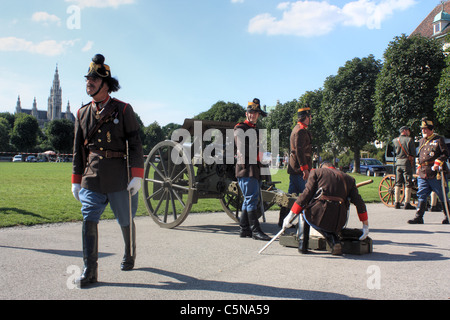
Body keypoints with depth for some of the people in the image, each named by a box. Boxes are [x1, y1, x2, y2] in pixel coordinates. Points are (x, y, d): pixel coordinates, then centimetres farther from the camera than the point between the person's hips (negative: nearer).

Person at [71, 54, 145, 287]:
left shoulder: (123, 110, -1)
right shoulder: (83, 113, 10)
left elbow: (135, 144, -4)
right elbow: (78, 149, 14)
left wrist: (137, 175, -12)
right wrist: (76, 180, 11)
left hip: (118, 177, -3)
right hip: (92, 177, 3)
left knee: (125, 221, 10)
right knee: (89, 219, -8)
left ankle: (129, 255, 35)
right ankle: (89, 270, -2)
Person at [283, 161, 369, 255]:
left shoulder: (316, 172, 12)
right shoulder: (348, 178, 22)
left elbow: (306, 194, 1)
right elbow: (359, 203, 18)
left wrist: (290, 216, 3)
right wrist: (366, 226, 24)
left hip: (317, 215, -3)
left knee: (303, 211, 29)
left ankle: (303, 245, 20)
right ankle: (335, 242, 6)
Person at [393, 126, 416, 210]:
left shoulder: (395, 140, 9)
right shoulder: (409, 139, -4)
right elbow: (413, 153, -3)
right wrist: (413, 165, 5)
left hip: (398, 163, 5)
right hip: (407, 163, -5)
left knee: (398, 184, 9)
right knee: (408, 184, -2)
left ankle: (397, 203, 11)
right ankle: (407, 203, -4)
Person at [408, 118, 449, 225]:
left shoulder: (438, 140, 0)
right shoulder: (421, 141, 19)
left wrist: (438, 163, -17)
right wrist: (419, 167, 20)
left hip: (436, 174, -5)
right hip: (423, 174, 5)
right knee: (421, 195, -1)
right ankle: (419, 217, -2)